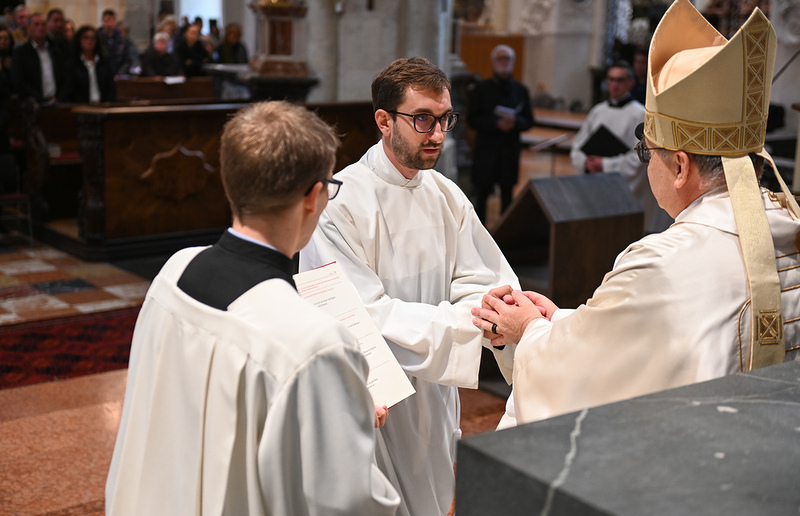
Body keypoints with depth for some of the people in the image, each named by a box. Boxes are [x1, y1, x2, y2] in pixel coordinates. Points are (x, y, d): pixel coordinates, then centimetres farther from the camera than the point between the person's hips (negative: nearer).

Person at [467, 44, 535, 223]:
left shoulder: (521, 90, 11)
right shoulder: (481, 89, 4)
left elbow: (529, 121, 8)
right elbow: (472, 119, -2)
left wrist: (515, 122, -15)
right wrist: (496, 124, -18)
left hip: (510, 150, 2)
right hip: (486, 149, -2)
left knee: (507, 195, 4)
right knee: (480, 194, -2)